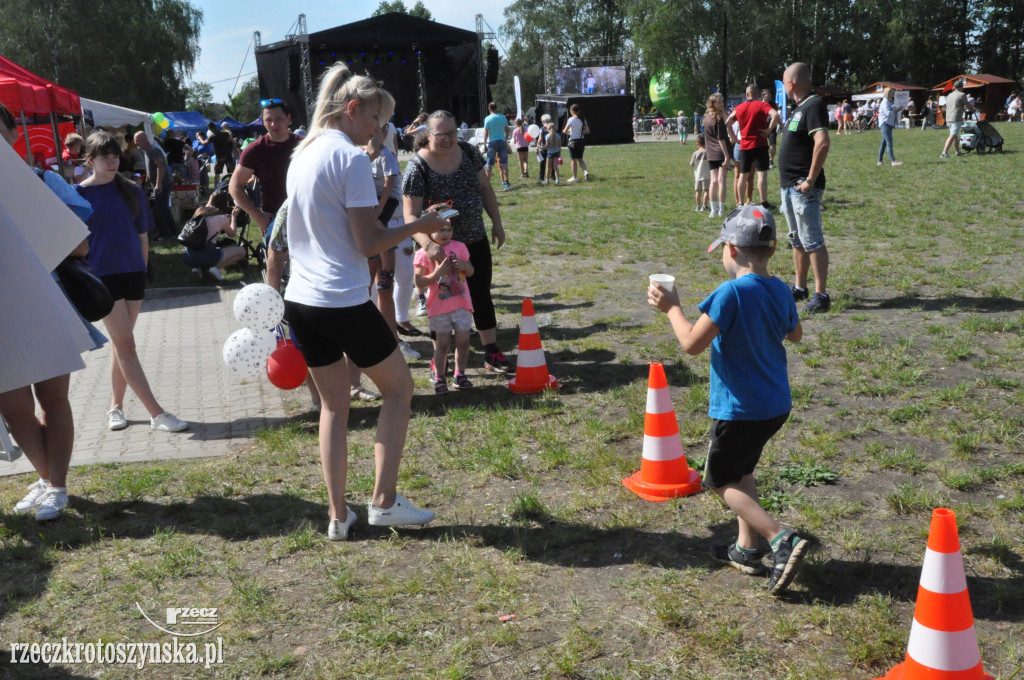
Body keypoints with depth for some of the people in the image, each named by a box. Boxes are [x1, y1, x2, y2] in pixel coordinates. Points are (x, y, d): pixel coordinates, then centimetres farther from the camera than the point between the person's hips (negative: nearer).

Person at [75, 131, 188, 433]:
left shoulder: (131, 191, 5)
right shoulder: (79, 193, -3)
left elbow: (143, 236, 10)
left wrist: (142, 271, 8)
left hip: (133, 274, 3)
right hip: (102, 276, -3)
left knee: (122, 344, 10)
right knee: (126, 345, -6)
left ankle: (116, 407, 24)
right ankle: (157, 414, -8)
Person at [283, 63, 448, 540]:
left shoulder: (302, 153, 13)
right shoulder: (350, 158, -12)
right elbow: (368, 243, -15)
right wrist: (419, 226, -3)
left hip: (301, 300, 8)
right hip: (344, 303, -8)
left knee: (333, 404, 16)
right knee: (398, 385, 10)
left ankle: (338, 514, 17)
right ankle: (384, 500, 10)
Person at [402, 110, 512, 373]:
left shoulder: (468, 152, -3)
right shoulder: (418, 167, -18)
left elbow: (485, 188, 10)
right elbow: (411, 215, -25)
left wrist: (496, 223, 8)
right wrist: (428, 244, -39)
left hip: (476, 241, 5)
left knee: (482, 296, 11)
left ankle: (492, 353, 21)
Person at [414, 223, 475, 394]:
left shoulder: (459, 247, 4)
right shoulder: (424, 253, -8)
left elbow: (470, 271, 12)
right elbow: (419, 281, -9)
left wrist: (464, 266, -10)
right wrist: (436, 274, -24)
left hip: (461, 304, 3)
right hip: (439, 307, -3)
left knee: (463, 341, 5)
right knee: (442, 343, 2)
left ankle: (460, 375, 21)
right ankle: (439, 378, 14)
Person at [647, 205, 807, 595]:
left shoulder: (732, 293, -22)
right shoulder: (780, 291, 2)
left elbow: (693, 344, -22)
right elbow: (795, 334, 20)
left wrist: (671, 307, -8)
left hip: (740, 409, -8)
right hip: (777, 405, 8)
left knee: (721, 481, 7)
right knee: (741, 470, 25)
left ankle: (781, 540, -8)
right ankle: (747, 549, 29)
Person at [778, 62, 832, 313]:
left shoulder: (814, 106, -14)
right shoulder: (799, 107, 17)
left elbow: (822, 143, -27)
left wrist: (811, 179, -25)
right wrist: (788, 181, 18)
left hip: (804, 188, -10)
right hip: (789, 185, 11)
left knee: (812, 241, -8)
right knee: (797, 240, 17)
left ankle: (821, 295, -5)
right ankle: (799, 288, 28)